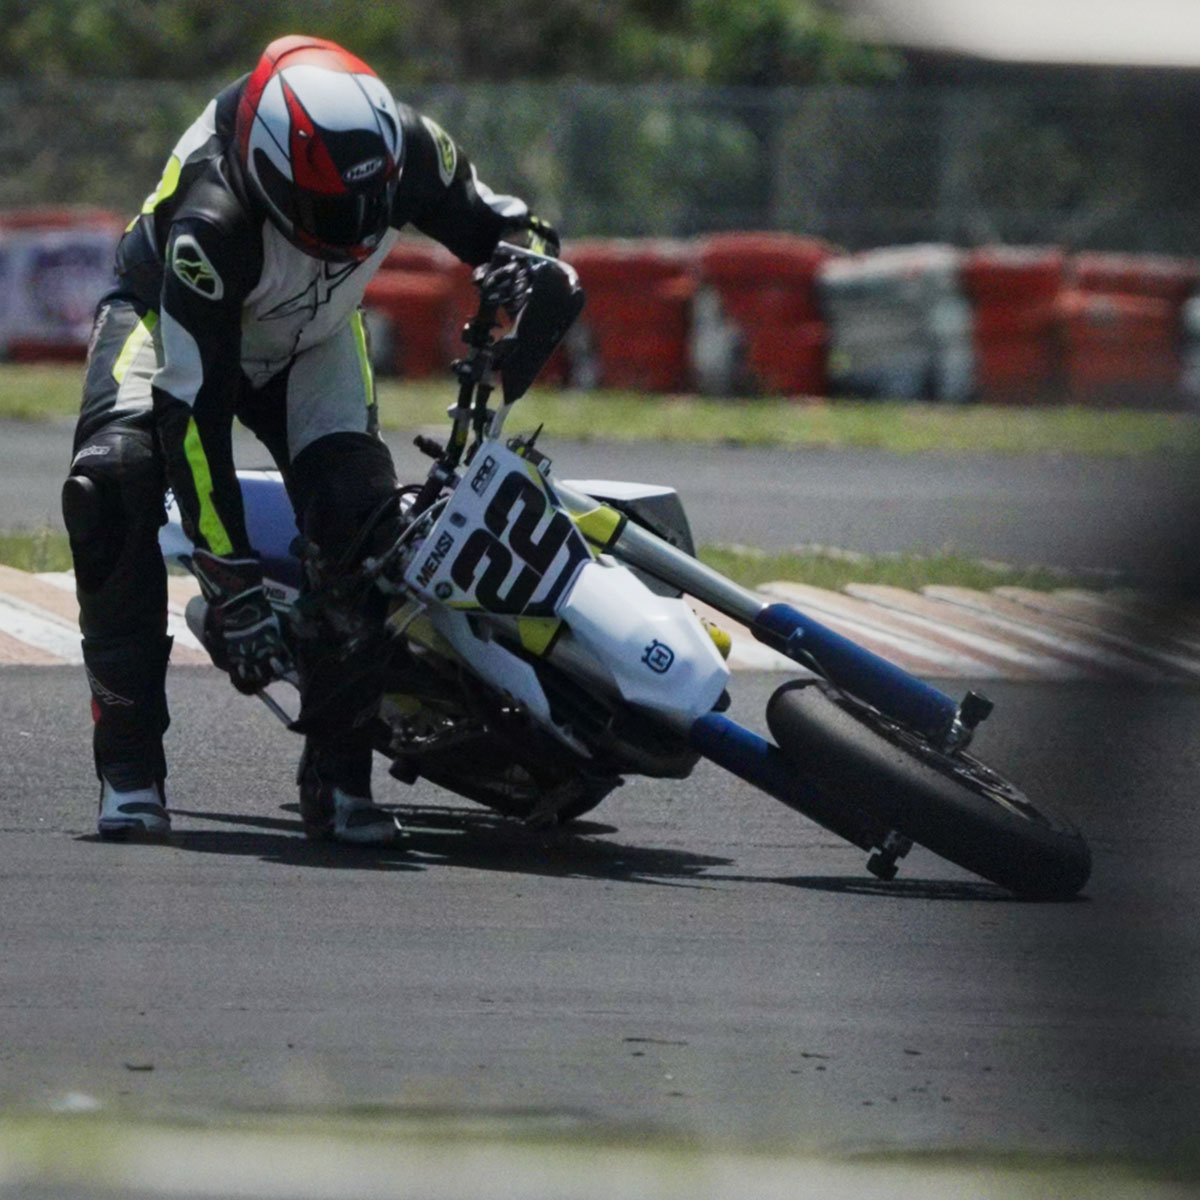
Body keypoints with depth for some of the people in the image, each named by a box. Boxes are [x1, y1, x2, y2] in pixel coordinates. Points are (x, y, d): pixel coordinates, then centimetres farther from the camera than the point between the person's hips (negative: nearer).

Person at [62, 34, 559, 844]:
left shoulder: (407, 152, -28)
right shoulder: (210, 227, -41)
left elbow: (509, 229, -6)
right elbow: (193, 413, -38)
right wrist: (233, 591, -38)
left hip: (313, 338, 4)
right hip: (170, 317, -3)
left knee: (359, 506, -24)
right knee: (111, 480, -32)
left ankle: (339, 777, -12)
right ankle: (130, 769, -26)